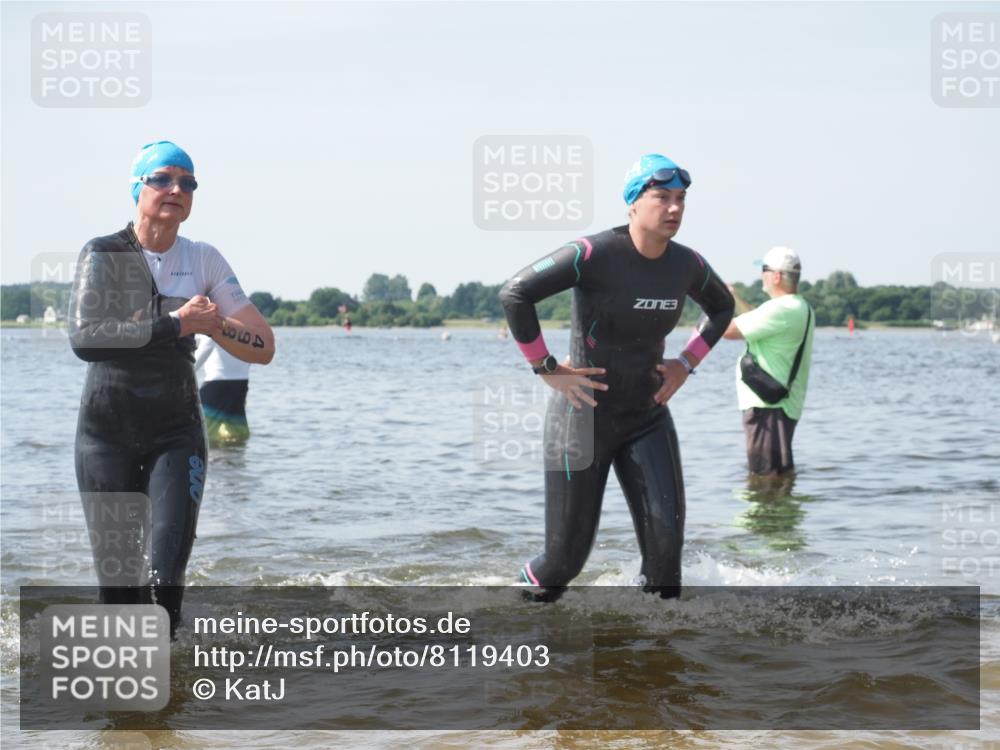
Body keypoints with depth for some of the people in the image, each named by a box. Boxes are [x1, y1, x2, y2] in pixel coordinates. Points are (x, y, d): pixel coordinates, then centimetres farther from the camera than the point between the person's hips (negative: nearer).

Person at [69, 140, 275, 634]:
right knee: (117, 581, -1)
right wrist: (175, 324, -18)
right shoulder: (101, 255, -1)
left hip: (176, 431, 1)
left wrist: (214, 325, -13)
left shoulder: (203, 261, 7)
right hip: (107, 428, -1)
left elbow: (264, 347, 5)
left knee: (165, 572, -14)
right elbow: (84, 338, -18)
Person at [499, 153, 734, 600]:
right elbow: (514, 294, -24)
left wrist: (686, 364, 6)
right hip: (584, 420, -5)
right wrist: (547, 370, -19)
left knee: (666, 539, -12)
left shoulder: (687, 265, -2)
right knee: (567, 557, 2)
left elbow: (722, 308, 20)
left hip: (647, 420, 5)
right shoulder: (594, 254, -20)